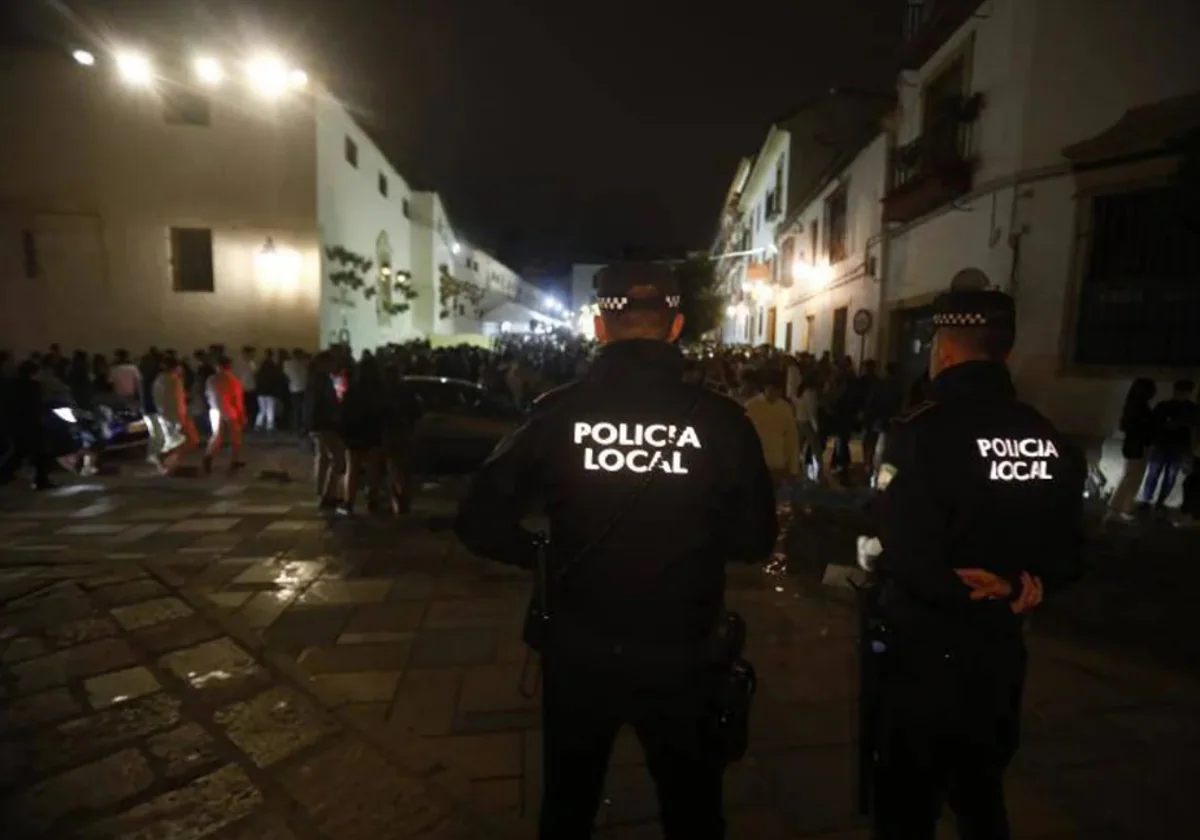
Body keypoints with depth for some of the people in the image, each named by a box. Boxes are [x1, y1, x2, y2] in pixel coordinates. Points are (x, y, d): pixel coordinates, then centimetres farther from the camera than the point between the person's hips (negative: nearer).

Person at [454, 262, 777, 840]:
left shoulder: (557, 412, -14)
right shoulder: (720, 418, -15)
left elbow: (479, 522, -10)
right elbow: (755, 541, -5)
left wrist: (546, 558, 5)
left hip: (578, 652, 1)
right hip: (680, 656, 0)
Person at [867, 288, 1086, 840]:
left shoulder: (922, 431, -22)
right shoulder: (1053, 441, 0)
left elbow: (908, 561, -28)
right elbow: (1067, 556, 5)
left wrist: (979, 598, -12)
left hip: (926, 655, -6)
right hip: (1001, 654, 6)